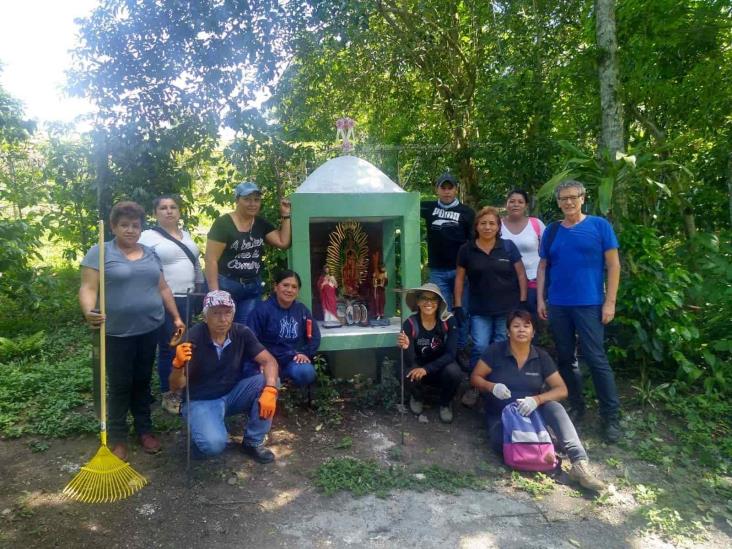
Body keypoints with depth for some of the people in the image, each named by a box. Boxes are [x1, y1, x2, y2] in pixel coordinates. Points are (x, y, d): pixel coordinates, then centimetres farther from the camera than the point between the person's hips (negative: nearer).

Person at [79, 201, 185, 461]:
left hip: (149, 330, 4)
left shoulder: (150, 254, 11)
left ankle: (144, 429, 27)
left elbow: (163, 288, 14)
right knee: (120, 385, 5)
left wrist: (176, 317, 10)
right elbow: (88, 288, -12)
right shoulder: (100, 252, -5)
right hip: (117, 332, -4)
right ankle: (118, 438, 18)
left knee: (143, 382, 14)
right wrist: (89, 311, -31)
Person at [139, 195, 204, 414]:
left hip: (188, 299, 6)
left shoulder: (186, 234, 15)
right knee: (169, 348, 1)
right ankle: (168, 395, 14)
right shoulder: (149, 236, -6)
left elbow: (196, 264, 21)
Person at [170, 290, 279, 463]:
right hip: (201, 401, -4)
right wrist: (178, 364, -39)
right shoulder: (193, 338, -20)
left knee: (266, 382, -21)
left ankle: (253, 442, -3)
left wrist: (270, 390, -34)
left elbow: (269, 361, -14)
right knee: (214, 444, -30)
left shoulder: (242, 333, -11)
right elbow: (176, 386, -16)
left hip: (232, 394, 4)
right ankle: (200, 426, 8)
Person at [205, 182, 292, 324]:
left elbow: (283, 242, 4)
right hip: (226, 285, -5)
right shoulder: (223, 224, -9)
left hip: (253, 287, 5)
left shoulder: (262, 224, 9)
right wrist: (214, 293, -16)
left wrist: (285, 216, -1)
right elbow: (211, 260, -12)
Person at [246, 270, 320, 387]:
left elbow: (314, 336, 13)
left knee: (306, 372, -30)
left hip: (294, 360, 3)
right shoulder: (262, 309, -6)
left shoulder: (302, 310, 9)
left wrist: (305, 353, -3)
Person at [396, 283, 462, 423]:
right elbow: (410, 362, -23)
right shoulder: (410, 324, -19)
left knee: (454, 371, -32)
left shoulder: (449, 321, -17)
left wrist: (426, 369, -35)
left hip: (441, 368, 0)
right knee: (410, 375, -32)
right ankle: (417, 397, 7)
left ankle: (445, 403, 2)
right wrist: (406, 348, -46)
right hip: (419, 368, 0)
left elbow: (450, 354, -22)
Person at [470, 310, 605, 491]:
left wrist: (537, 399, -26)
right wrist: (492, 387, -25)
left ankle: (579, 464, -35)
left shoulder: (541, 357, -1)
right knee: (500, 442, -35)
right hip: (500, 415, -1)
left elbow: (561, 389, -7)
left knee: (555, 407, -31)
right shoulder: (496, 351, -6)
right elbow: (475, 378, -2)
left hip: (530, 413, 2)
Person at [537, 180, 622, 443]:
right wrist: (540, 299, 4)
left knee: (596, 359, -3)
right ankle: (576, 406, 25)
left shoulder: (599, 225, -2)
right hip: (557, 305, 4)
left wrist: (610, 302, -9)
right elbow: (543, 266, 11)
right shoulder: (552, 231, 8)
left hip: (589, 304, -4)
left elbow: (613, 265, -3)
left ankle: (611, 417, 8)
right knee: (565, 358, 10)